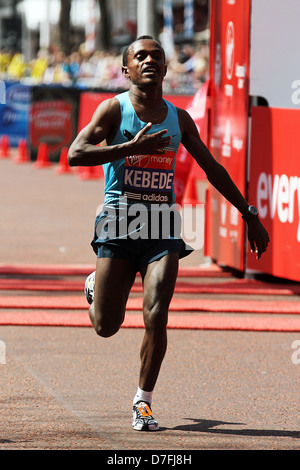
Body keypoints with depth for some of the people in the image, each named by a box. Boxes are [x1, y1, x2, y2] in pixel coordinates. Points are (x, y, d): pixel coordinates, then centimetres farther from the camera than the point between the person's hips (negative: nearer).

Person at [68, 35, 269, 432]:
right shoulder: (115, 109, -2)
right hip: (120, 222, -2)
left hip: (162, 226, 2)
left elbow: (212, 168, 20)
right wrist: (131, 147, -23)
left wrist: (249, 215, 18)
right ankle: (95, 287, 38)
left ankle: (144, 400, 2)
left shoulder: (178, 118, 10)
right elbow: (75, 154, -15)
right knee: (107, 326, 1)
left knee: (156, 315, -14)